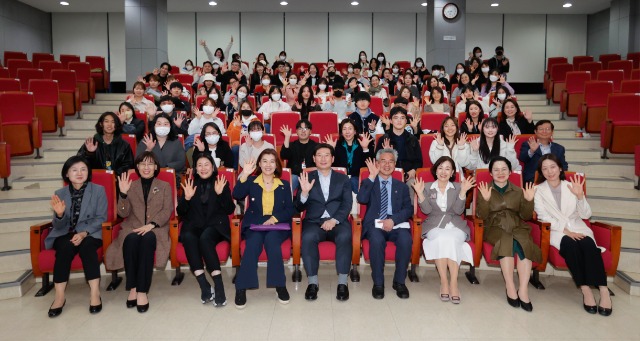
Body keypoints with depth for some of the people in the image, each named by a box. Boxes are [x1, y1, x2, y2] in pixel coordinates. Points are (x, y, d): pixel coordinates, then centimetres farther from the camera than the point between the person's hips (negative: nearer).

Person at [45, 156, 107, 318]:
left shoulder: (98, 190, 0)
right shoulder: (60, 193, 6)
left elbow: (101, 218, -5)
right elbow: (59, 226, 3)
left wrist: (84, 233, -21)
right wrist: (59, 215, -21)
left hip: (90, 234, -2)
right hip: (65, 234, 2)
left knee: (86, 246, -34)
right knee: (65, 247, -31)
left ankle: (95, 293, -30)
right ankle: (59, 296, -24)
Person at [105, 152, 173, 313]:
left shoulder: (165, 186, 14)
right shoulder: (131, 186, 18)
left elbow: (167, 210, 0)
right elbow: (123, 213, 9)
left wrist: (151, 224, -17)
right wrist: (123, 194, -8)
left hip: (156, 228, -1)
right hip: (133, 227, 2)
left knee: (147, 239, -36)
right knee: (131, 240, -35)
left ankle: (142, 291, -36)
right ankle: (133, 288, -29)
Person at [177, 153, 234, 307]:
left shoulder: (221, 183, 12)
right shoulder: (190, 185, 17)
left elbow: (230, 210, 3)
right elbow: (180, 213, 12)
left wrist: (220, 193, -11)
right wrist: (186, 198, -7)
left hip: (215, 225, -2)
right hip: (194, 225, 2)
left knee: (205, 238, -36)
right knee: (188, 237, -34)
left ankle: (218, 286, -37)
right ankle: (204, 286, -34)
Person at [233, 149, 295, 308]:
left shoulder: (284, 185, 14)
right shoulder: (251, 181, 11)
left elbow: (290, 210, 5)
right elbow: (237, 196, -8)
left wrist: (275, 218, -12)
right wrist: (244, 175, -18)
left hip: (278, 225, 0)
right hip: (254, 224, 0)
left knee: (271, 240, -33)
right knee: (254, 242, -32)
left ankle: (280, 285, -24)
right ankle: (241, 288, -28)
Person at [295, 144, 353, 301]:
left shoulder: (343, 179, 15)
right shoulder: (307, 178, 13)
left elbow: (347, 204, 3)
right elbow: (300, 208, 7)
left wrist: (334, 220, -14)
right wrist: (304, 192, -13)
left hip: (338, 221, 0)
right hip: (314, 221, 0)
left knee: (345, 236, -33)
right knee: (308, 237, -33)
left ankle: (342, 283, -23)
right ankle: (312, 282, -21)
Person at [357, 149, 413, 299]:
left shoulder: (401, 186, 20)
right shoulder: (369, 183, 15)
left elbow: (409, 209, 5)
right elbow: (361, 199, -7)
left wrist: (393, 220, -13)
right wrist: (372, 176, -7)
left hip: (396, 224, 2)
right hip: (375, 224, -1)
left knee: (406, 239, -31)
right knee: (377, 240, -35)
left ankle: (399, 282, -12)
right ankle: (378, 283, -17)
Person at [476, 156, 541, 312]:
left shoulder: (518, 191, 16)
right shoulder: (485, 191, 11)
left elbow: (526, 216, 11)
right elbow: (481, 216, 0)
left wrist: (529, 201, -6)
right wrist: (485, 200, -16)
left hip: (517, 227, 2)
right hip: (495, 228, -2)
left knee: (525, 243, -32)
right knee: (507, 241, -36)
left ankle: (523, 290, -31)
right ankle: (510, 287, -29)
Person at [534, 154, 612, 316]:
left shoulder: (571, 186, 12)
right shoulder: (539, 190, 8)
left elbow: (586, 215, 5)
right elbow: (544, 217, -3)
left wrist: (580, 196, -12)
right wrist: (565, 230, -14)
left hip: (576, 228, 2)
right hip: (555, 230, -2)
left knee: (588, 244, -30)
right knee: (571, 245, -33)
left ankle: (603, 290, -33)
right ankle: (585, 289, -30)